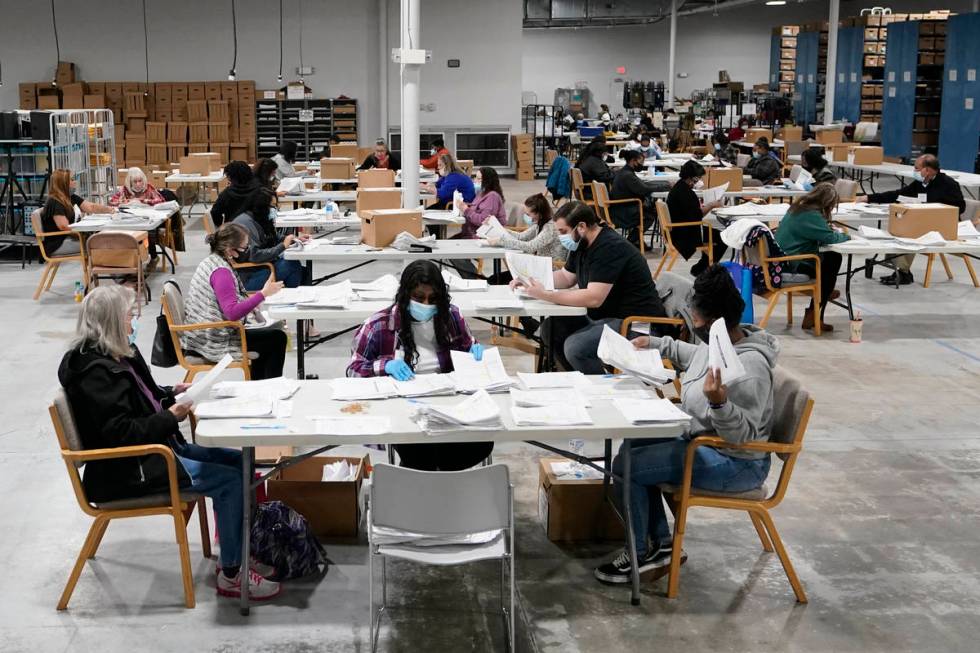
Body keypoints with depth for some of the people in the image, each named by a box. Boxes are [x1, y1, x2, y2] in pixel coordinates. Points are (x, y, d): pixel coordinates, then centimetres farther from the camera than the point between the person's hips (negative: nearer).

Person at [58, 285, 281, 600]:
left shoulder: (118, 354, 9)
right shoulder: (96, 372, -21)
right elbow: (121, 434, -25)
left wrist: (172, 393, 7)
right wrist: (171, 417, -18)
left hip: (157, 447, 10)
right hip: (129, 471, -10)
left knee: (238, 461, 5)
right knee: (231, 481, -17)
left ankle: (234, 548, 12)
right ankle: (231, 575, -7)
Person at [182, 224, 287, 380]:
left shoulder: (209, 262, 6)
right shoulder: (221, 272, -24)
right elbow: (232, 313, -31)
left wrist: (249, 304, 10)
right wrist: (263, 294, -29)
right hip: (215, 344, -10)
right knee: (277, 338, 3)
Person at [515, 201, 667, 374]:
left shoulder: (609, 248, -21)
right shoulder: (582, 244, 9)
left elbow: (594, 298, -28)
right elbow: (566, 277, 23)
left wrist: (545, 295, -24)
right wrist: (529, 281, 6)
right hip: (604, 316, 10)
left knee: (575, 347, -27)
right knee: (552, 327, 1)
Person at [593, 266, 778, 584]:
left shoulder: (749, 367, -29)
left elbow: (743, 435, -28)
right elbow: (693, 355, 26)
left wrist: (718, 402, -42)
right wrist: (655, 344, 26)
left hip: (735, 464, -10)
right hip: (703, 440, 10)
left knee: (626, 467, -15)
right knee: (633, 446, 15)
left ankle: (639, 555, 6)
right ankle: (663, 544, 15)